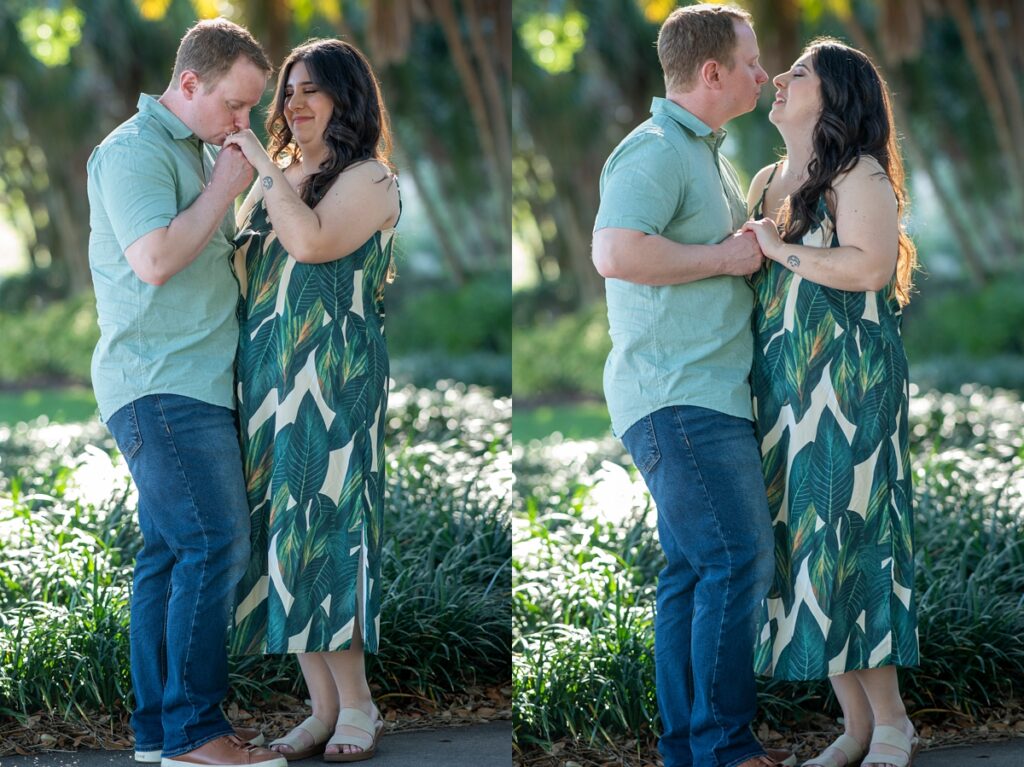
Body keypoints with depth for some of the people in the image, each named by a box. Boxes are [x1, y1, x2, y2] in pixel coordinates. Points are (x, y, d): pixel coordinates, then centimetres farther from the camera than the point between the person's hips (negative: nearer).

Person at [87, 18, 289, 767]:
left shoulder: (198, 151, 20)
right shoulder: (135, 150, -10)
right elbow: (156, 259, -22)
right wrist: (223, 190, -12)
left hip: (196, 386, 10)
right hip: (162, 386, -10)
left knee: (170, 553, 8)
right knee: (215, 545, -14)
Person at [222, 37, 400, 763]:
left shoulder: (368, 180, -5)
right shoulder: (278, 178, 17)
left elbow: (311, 242, -22)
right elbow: (242, 264, 17)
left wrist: (267, 170, -15)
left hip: (333, 376, -7)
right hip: (270, 376, 7)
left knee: (320, 526, -8)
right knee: (286, 533, 4)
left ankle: (356, 705, 1)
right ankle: (323, 708, 8)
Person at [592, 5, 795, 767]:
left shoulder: (707, 153, 20)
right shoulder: (654, 151, -13)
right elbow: (616, 252, -29)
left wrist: (761, 237, 17)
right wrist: (724, 257, -19)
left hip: (706, 395, 10)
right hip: (675, 397, -10)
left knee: (693, 571, 11)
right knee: (739, 560, -12)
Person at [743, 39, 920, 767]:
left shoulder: (859, 175, -8)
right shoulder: (767, 182, 16)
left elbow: (871, 266, -22)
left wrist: (780, 249, -15)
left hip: (848, 389, -8)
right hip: (780, 390, 8)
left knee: (845, 546, -7)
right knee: (801, 549, 5)